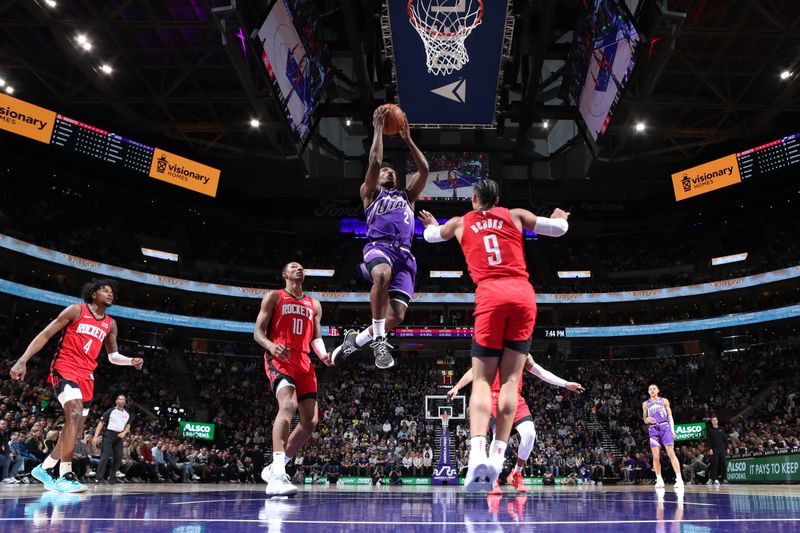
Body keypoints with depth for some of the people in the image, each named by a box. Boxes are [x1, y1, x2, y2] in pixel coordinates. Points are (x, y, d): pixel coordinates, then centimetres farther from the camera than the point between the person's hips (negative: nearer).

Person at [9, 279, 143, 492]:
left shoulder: (110, 324, 13)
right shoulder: (76, 310, -3)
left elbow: (113, 356, 21)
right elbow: (45, 334, -3)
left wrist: (131, 361, 0)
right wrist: (22, 361, -12)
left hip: (87, 376, 7)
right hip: (64, 369, -7)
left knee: (76, 429, 9)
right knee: (75, 413, -28)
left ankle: (44, 468, 28)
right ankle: (65, 475, -28)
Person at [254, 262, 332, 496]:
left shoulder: (314, 305, 22)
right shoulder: (274, 297, 8)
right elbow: (257, 332, 2)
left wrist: (323, 354, -1)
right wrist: (271, 346, -21)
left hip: (303, 363, 6)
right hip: (279, 360, -6)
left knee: (311, 421, 0)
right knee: (288, 405, -32)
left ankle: (275, 468, 15)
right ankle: (277, 476, -39)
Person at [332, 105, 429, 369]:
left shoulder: (407, 196, 35)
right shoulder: (371, 193, 25)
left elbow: (424, 170, 22)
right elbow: (374, 162, 9)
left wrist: (407, 139, 24)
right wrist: (378, 128, 14)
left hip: (404, 253, 4)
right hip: (379, 246, -4)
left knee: (396, 316, -13)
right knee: (382, 275, -42)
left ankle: (354, 339, 13)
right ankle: (378, 341, -30)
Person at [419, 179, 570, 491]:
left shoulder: (461, 223, 19)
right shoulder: (515, 216, 19)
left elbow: (431, 235, 37)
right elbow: (559, 229, 20)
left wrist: (430, 223, 61)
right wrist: (559, 216, 44)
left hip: (490, 296, -1)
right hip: (523, 293, 2)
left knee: (481, 380, -2)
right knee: (510, 379, 2)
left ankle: (477, 455, -22)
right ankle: (497, 458, -4)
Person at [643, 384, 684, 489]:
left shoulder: (664, 401, 9)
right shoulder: (645, 404, 12)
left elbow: (670, 416, 7)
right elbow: (644, 419, 15)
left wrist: (673, 430, -3)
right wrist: (647, 419, -9)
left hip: (665, 427, -2)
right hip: (653, 429, 2)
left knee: (671, 453, -11)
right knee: (656, 457, -3)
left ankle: (679, 478, -12)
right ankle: (659, 480, 5)